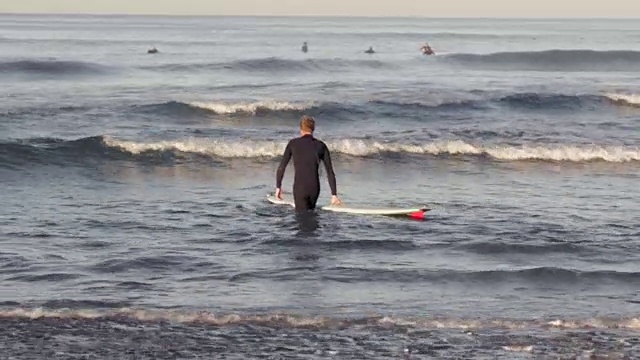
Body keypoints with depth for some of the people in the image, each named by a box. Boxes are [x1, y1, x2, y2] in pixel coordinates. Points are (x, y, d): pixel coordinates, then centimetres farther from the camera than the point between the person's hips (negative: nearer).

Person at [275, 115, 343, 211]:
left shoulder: (293, 143, 1)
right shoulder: (321, 146, 5)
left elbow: (281, 167, 3)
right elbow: (330, 172, 4)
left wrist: (278, 187, 15)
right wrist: (334, 194, 7)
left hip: (299, 188, -3)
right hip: (315, 188, 3)